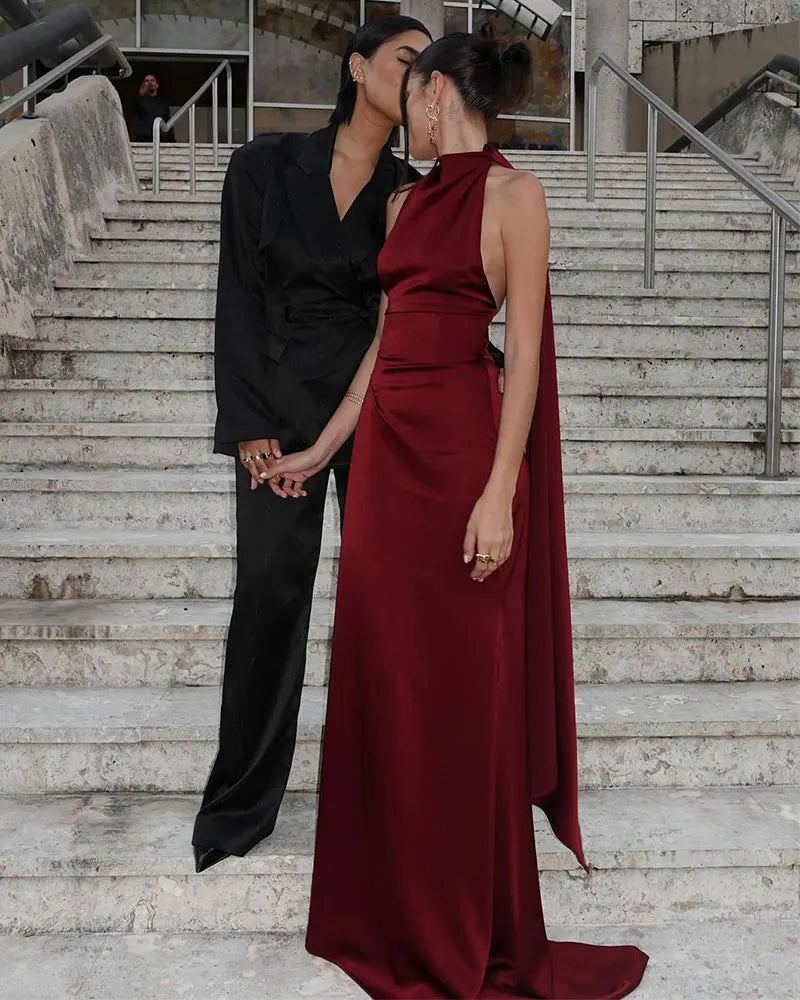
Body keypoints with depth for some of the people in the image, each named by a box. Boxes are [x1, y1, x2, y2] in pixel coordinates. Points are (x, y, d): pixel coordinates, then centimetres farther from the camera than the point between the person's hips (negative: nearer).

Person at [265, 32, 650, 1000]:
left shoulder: (512, 193, -5)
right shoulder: (408, 202, 17)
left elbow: (526, 349, -12)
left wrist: (499, 492, -19)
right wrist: (319, 450, 19)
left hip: (460, 445, -7)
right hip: (387, 449, 8)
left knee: (463, 687, 1)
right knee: (382, 677, 11)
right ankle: (392, 914, 28)